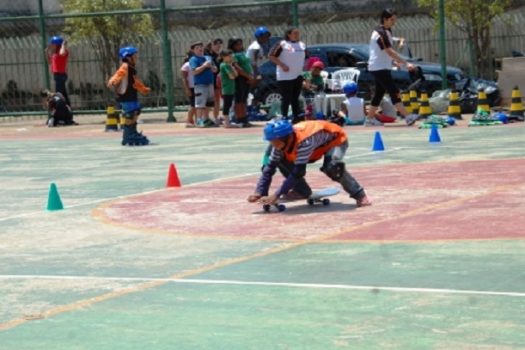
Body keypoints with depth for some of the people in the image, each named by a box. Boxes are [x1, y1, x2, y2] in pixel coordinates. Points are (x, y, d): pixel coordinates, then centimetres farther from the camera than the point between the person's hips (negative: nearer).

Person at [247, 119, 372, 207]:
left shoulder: (304, 141, -43)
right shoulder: (281, 143, -22)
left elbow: (297, 172, -44)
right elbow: (270, 167, -19)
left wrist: (276, 195, -45)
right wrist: (260, 193, -30)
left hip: (336, 140, -8)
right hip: (318, 146, 8)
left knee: (332, 167, -37)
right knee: (283, 160, -4)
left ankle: (360, 195, -21)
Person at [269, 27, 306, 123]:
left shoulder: (302, 45, 13)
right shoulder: (282, 44, -7)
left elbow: (305, 58, 26)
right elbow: (271, 56, -9)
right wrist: (282, 65, -16)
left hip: (298, 75, 6)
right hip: (285, 76, -6)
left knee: (295, 98, 11)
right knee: (286, 99, -5)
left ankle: (297, 117, 13)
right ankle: (284, 118, 1)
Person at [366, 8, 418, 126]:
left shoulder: (387, 31, 12)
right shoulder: (380, 33, -19)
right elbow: (390, 51, -27)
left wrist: (395, 61, 8)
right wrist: (406, 63, -30)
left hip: (383, 67, 10)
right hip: (379, 68, -10)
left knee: (379, 93, 13)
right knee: (394, 92, -14)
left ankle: (370, 118, 19)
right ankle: (407, 117, -20)